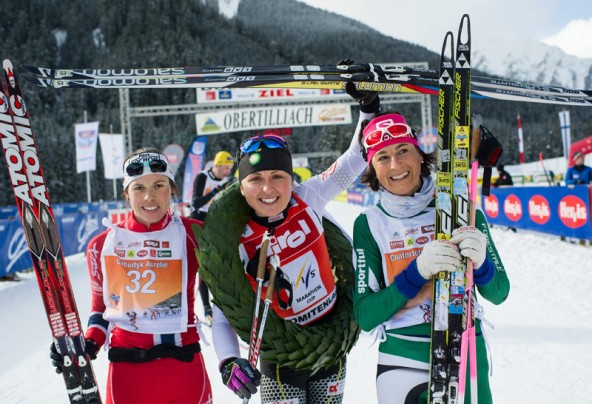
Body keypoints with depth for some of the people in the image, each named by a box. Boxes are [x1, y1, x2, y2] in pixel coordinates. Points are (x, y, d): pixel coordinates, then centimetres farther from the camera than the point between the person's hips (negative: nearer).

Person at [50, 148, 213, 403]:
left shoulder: (193, 234, -4)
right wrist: (89, 344, -3)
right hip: (126, 372, 1)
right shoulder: (103, 245, 1)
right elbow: (101, 306, 14)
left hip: (186, 369, -1)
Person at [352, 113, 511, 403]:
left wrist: (480, 262, -21)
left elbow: (498, 293, 0)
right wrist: (417, 271, -24)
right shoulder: (368, 224, -6)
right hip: (402, 363, -1)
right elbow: (365, 317, -10)